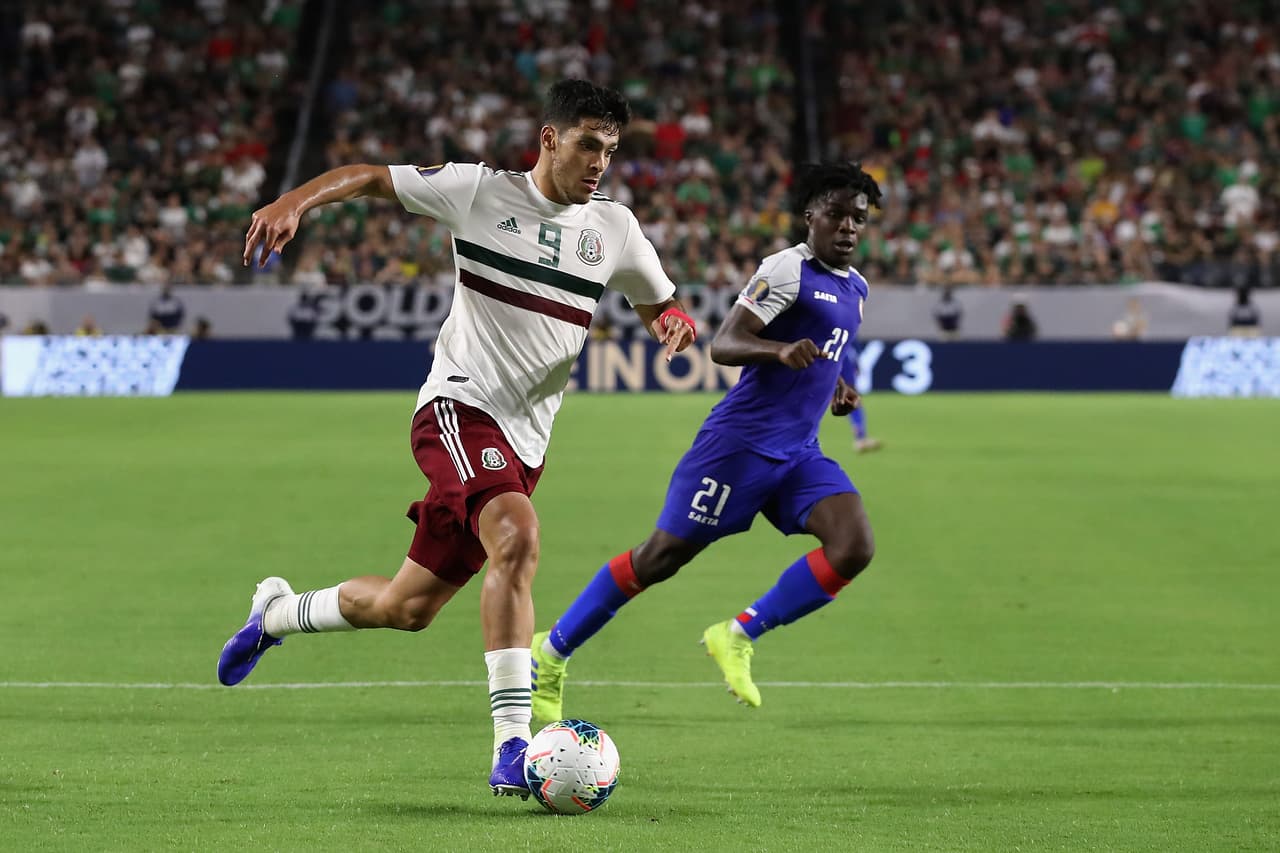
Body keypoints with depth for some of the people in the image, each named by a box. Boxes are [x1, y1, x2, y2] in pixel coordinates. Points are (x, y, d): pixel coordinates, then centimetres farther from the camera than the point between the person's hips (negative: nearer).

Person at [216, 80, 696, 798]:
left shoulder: (614, 228, 9)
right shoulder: (481, 192, -2)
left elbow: (661, 307, 21)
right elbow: (371, 177, 6)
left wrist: (676, 320, -4)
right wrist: (295, 202, -12)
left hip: (523, 442, 6)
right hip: (459, 405, -6)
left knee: (406, 609, 9)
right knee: (518, 537, -33)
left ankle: (277, 612, 39)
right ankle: (513, 747, -35)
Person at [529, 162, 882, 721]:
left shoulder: (854, 287, 14)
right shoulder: (787, 269, -11)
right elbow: (722, 345, -20)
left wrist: (836, 386, 15)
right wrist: (781, 351, -38)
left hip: (799, 454, 7)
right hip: (741, 440, -7)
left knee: (854, 547, -16)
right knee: (662, 556, -2)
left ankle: (738, 637, -5)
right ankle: (551, 652, 14)